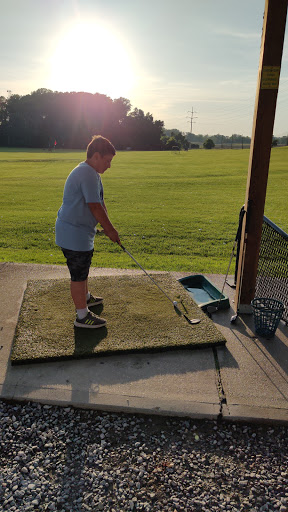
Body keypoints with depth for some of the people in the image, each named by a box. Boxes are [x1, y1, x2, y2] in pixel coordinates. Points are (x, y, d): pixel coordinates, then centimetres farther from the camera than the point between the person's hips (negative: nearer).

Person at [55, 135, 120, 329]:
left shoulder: (91, 173, 13)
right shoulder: (88, 174, -22)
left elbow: (101, 203, 13)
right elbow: (95, 207, -23)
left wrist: (108, 227, 7)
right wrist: (110, 229, -13)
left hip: (80, 231, 11)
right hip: (74, 233, -11)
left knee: (83, 267, 28)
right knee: (79, 274, -1)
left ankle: (85, 297, 49)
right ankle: (83, 316, 11)